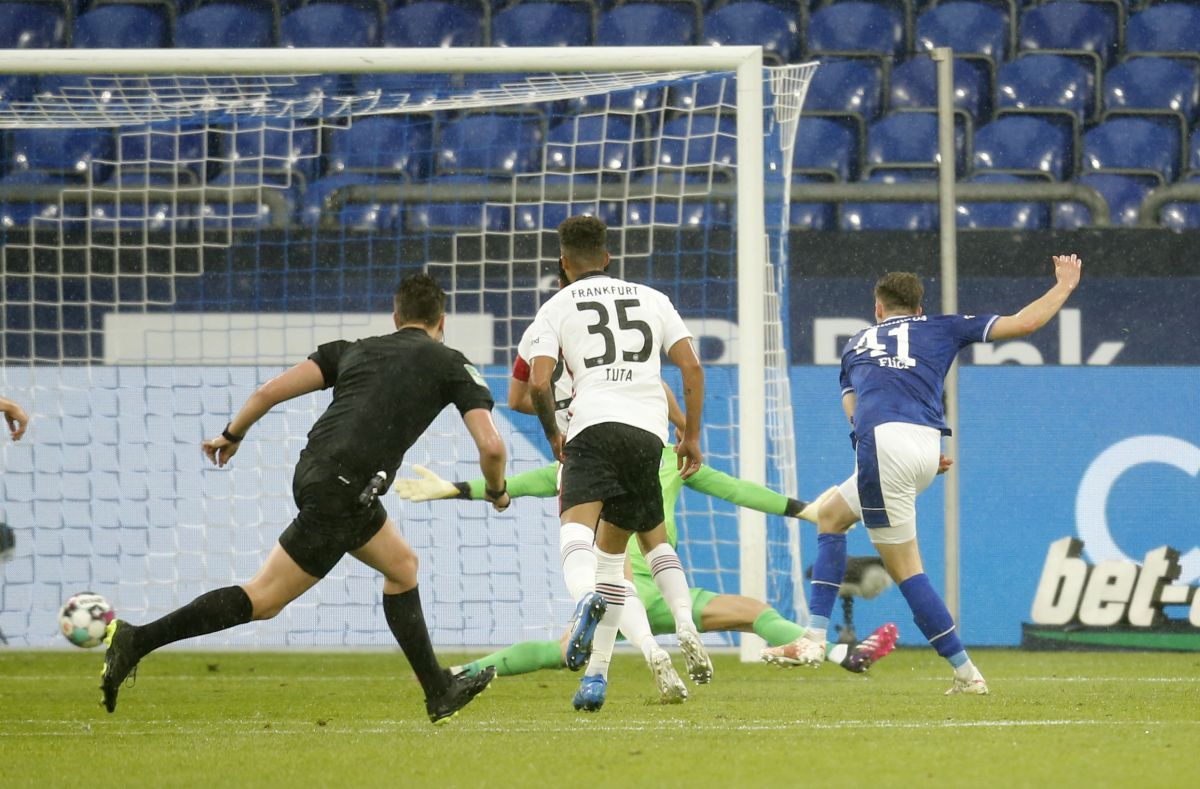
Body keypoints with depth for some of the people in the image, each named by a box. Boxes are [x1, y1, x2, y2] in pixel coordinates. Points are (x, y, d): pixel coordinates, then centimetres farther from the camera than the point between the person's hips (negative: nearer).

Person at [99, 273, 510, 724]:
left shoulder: (354, 350, 21)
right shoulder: (452, 366, 9)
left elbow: (271, 391, 11)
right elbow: (490, 446, 0)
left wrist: (232, 435, 25)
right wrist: (497, 493, 19)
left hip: (313, 471, 7)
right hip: (343, 493, -7)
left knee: (402, 566, 24)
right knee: (263, 600, -5)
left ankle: (440, 692, 27)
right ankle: (135, 642, -12)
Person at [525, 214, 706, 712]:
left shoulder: (556, 308, 13)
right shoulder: (651, 299, 22)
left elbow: (538, 384, 1)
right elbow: (691, 366, 12)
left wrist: (553, 437, 16)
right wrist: (692, 435, 17)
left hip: (596, 422, -4)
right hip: (649, 429, 4)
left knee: (576, 524, -21)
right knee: (652, 536, 22)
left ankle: (586, 598, -54)